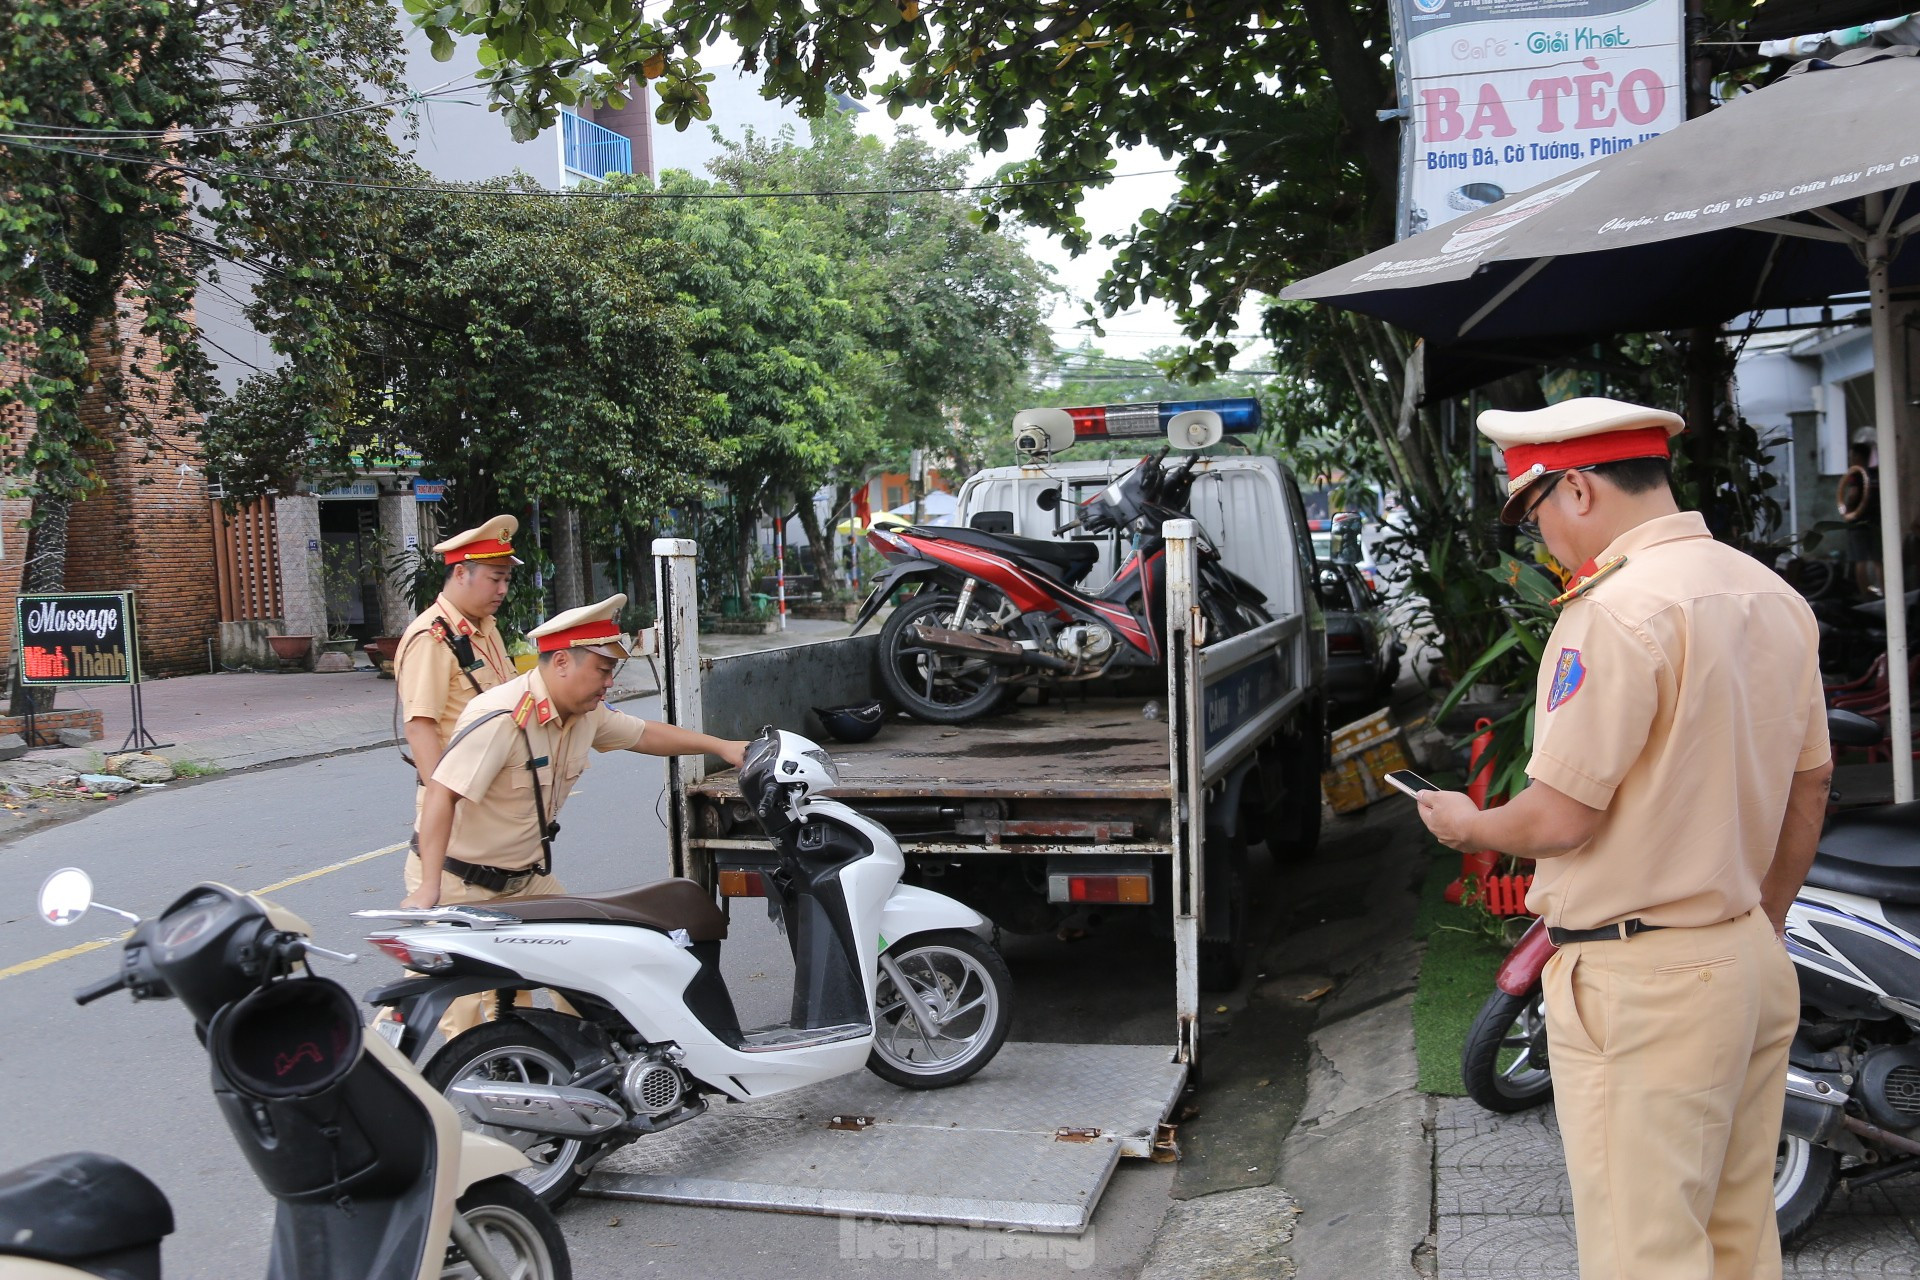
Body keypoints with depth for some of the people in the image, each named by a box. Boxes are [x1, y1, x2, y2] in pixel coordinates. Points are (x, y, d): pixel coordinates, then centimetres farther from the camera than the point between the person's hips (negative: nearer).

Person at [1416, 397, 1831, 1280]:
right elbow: (1809, 786, 15)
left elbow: (1561, 819, -19)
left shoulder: (1615, 611, -19)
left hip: (1642, 984, -9)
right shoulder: (1774, 596, 9)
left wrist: (1468, 826, 1)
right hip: (1753, 967, 9)